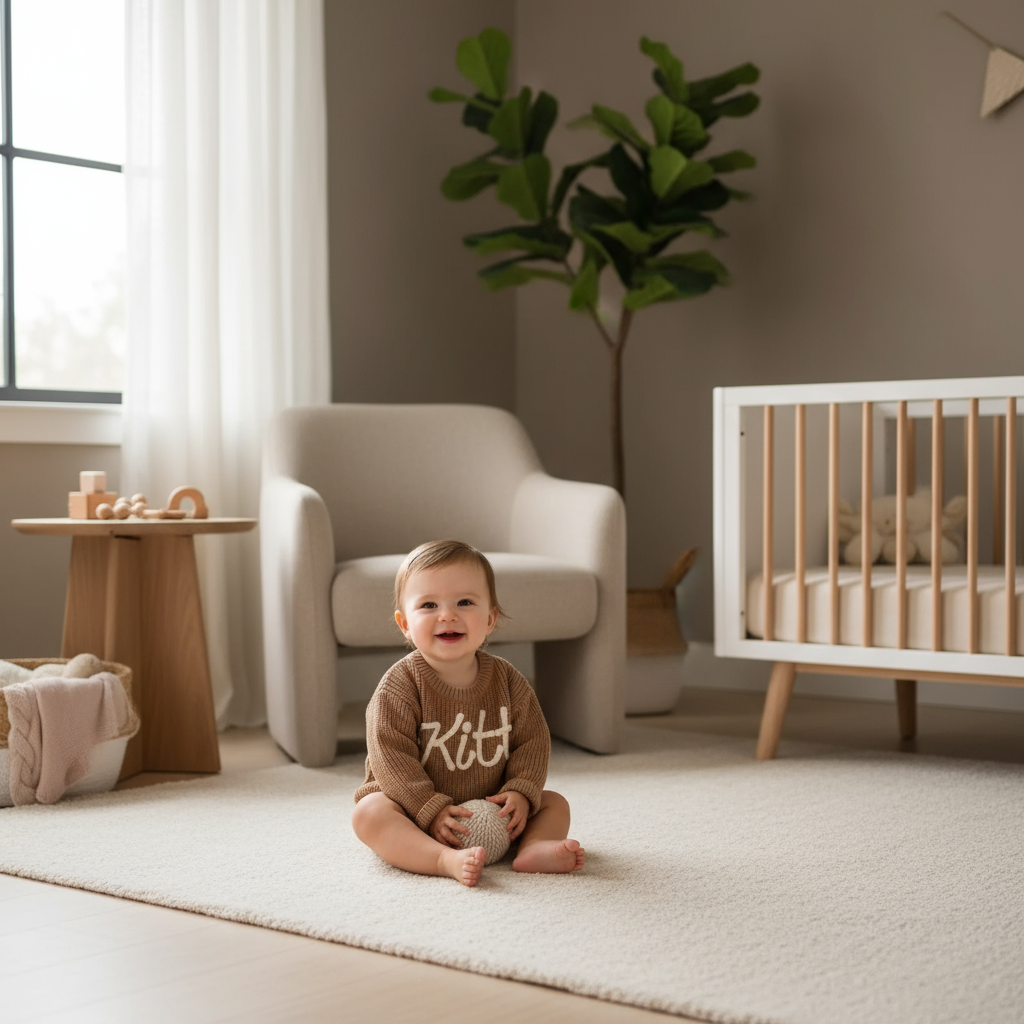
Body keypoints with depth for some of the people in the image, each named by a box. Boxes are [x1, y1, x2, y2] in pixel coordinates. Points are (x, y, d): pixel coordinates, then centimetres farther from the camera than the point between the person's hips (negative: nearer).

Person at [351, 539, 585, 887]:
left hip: (489, 808, 4)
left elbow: (533, 741, 2)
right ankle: (446, 861, -49)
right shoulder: (399, 686, -15)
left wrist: (521, 792, -15)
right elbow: (391, 757, -20)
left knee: (554, 804, -4)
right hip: (417, 811, -4)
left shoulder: (506, 680, -3)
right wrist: (430, 810, -28)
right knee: (368, 813, -31)